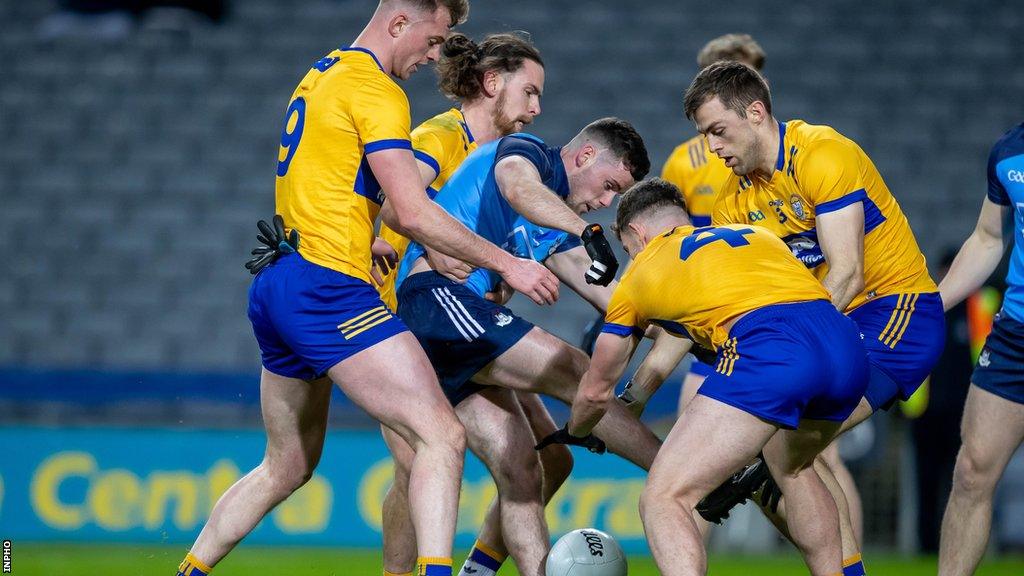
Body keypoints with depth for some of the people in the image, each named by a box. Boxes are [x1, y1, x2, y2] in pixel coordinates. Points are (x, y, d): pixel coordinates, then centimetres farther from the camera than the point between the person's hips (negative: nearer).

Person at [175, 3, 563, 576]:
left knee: (288, 464, 21)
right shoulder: (377, 91, -10)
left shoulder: (322, 74, 19)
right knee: (442, 436, -14)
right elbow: (414, 213, -15)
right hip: (329, 287, -10)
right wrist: (506, 264, -9)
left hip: (276, 286, 10)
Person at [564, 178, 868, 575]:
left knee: (662, 500, -2)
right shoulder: (754, 234, 36)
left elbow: (596, 391, 35)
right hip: (846, 344, 6)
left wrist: (575, 433, 58)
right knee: (793, 468, 36)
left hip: (767, 350, -6)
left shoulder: (641, 271, 26)